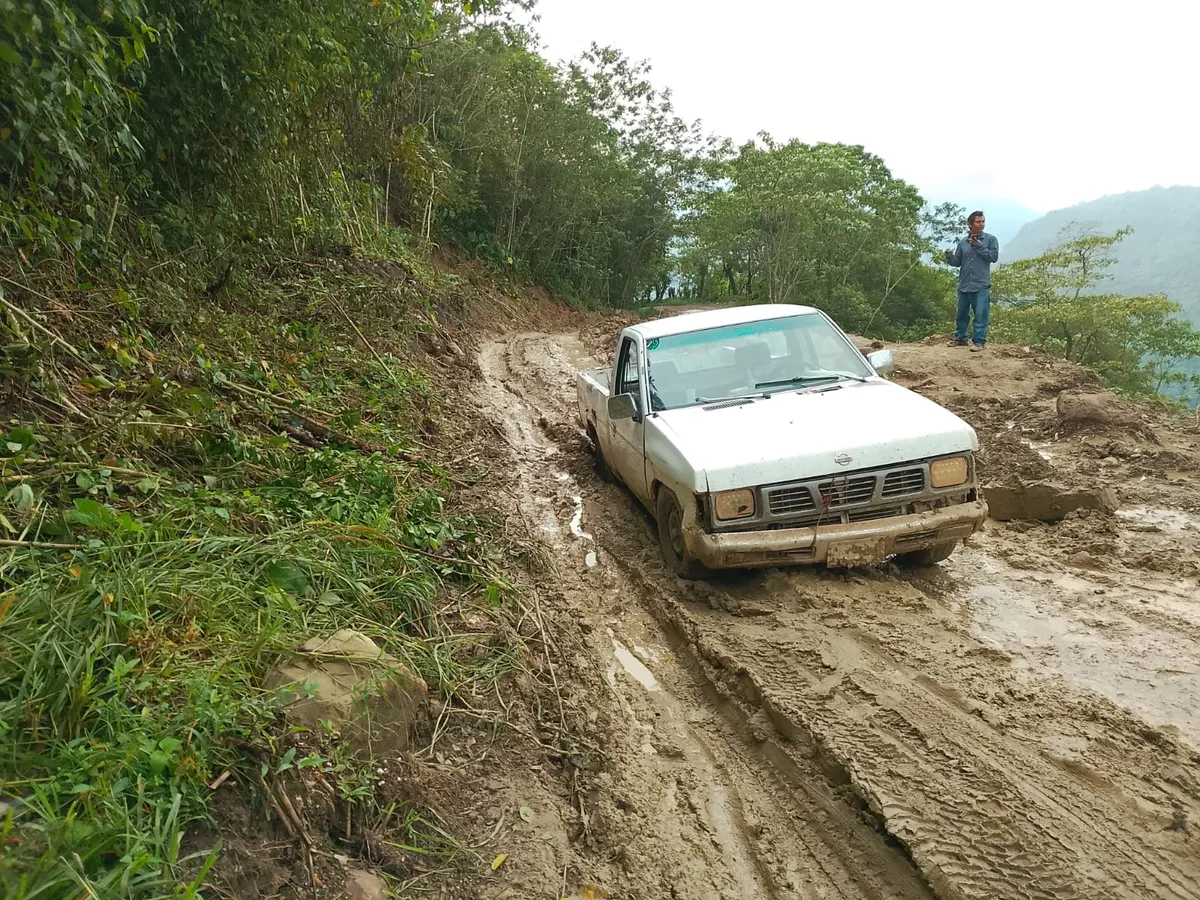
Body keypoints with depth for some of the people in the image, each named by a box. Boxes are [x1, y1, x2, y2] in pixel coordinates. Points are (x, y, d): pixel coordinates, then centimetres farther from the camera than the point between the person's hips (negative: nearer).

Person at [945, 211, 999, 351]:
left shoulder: (991, 239, 0)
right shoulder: (963, 242, 8)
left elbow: (994, 256, -8)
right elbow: (957, 262, 9)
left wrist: (979, 246, -13)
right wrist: (950, 258, -12)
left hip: (982, 286, -4)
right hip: (964, 285, 4)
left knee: (981, 315, -5)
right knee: (962, 314, 14)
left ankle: (979, 341, 1)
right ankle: (960, 338, 27)